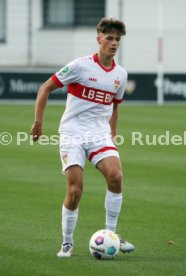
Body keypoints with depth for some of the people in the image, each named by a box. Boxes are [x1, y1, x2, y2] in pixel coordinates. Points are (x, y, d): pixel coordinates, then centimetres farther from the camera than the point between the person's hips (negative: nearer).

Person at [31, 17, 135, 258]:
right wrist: (38, 122, -6)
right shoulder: (81, 66, -8)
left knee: (115, 177, -21)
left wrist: (112, 135, 20)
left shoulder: (120, 74, 8)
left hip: (100, 134, 4)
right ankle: (67, 242, 9)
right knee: (75, 190, -11)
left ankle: (111, 235, -6)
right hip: (72, 134, -4)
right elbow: (46, 88, -2)